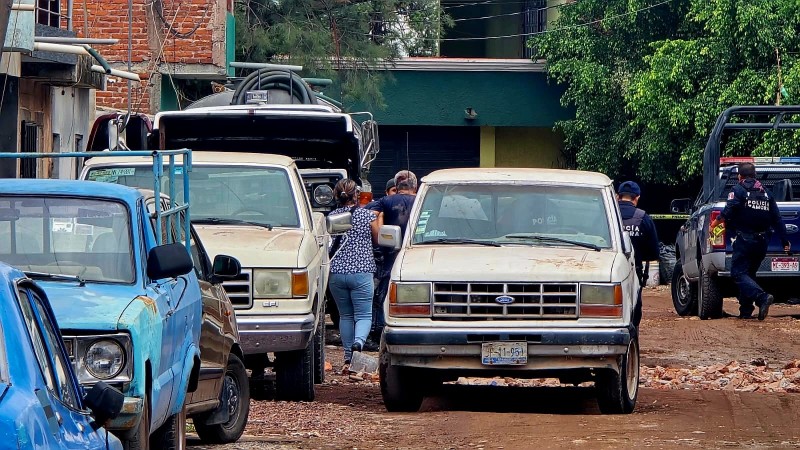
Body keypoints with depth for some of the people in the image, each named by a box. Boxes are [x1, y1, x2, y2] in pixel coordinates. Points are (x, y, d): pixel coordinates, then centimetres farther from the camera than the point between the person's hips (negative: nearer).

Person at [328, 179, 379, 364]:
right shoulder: (367, 216, -3)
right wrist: (380, 217, 29)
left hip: (336, 272, 2)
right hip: (361, 271, -2)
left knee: (345, 315, 17)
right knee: (364, 315, 1)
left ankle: (348, 354, 17)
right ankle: (358, 342, -27)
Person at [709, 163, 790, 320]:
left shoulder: (738, 190, -2)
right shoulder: (765, 194, 15)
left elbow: (728, 212, -17)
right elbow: (777, 220, 14)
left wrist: (714, 224, -2)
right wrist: (785, 241, 19)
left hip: (744, 240, -6)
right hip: (762, 242, 6)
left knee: (739, 273, -8)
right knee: (749, 274, 17)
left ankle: (762, 297, -30)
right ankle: (746, 310, 14)